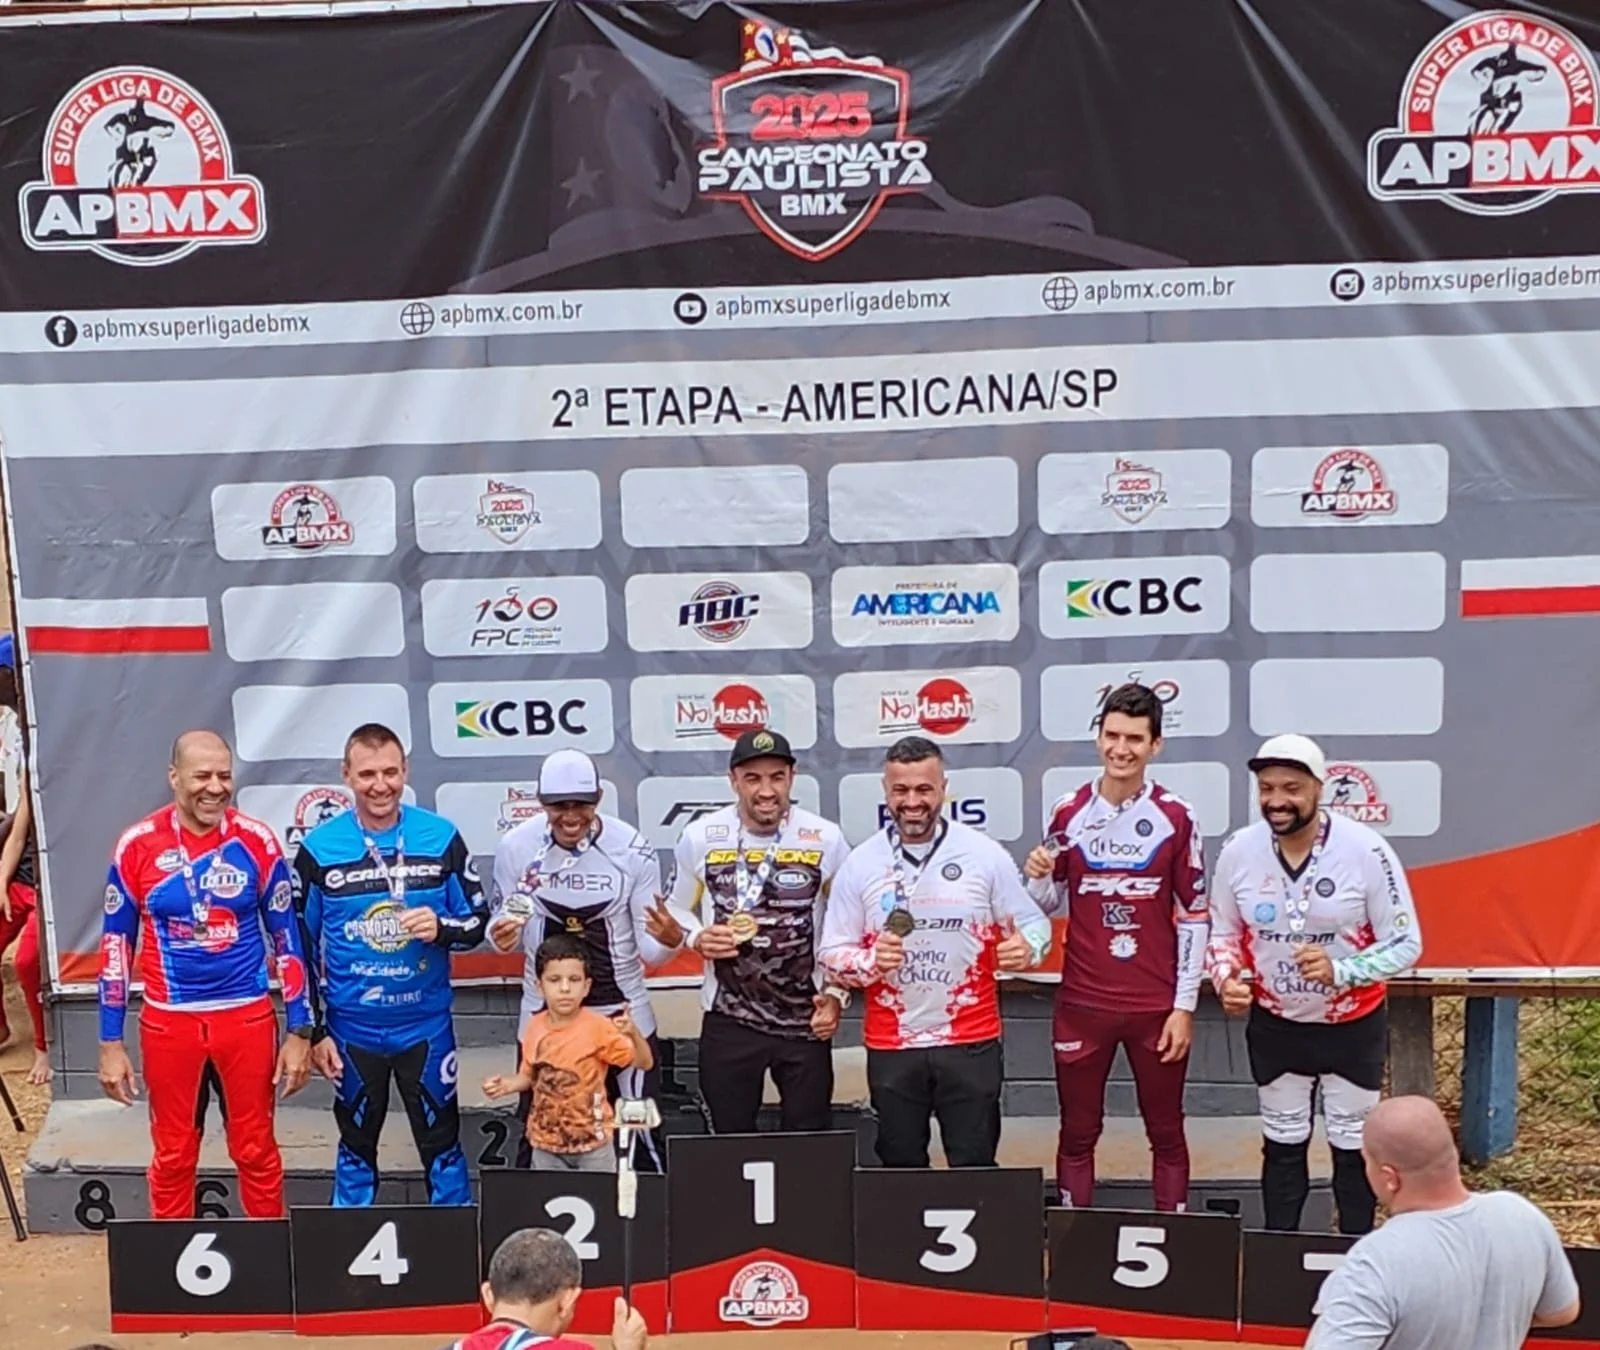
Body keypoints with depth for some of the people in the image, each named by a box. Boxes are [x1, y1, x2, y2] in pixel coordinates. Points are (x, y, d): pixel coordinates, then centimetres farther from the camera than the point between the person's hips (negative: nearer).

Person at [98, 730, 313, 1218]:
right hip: (169, 1021, 0)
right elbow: (115, 946, 2)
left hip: (247, 1017, 0)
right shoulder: (138, 845, -5)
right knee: (173, 1156, 13)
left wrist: (300, 1030, 0)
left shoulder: (256, 841, -5)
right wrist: (110, 1042, 1)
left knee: (256, 1151, 10)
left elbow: (287, 938, 1)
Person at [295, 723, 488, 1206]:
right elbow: (303, 946, 1)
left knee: (441, 1142, 10)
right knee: (356, 1145, 16)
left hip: (426, 1024, 0)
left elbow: (477, 922, 2)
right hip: (351, 1028, 0)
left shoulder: (442, 838, -6)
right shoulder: (319, 848, -7)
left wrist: (441, 928, -20)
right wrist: (314, 1030, 0)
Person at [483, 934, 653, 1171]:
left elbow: (644, 1063, -19)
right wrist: (505, 1085, -10)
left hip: (592, 1141, -4)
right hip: (546, 1142, 4)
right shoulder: (535, 1027, -6)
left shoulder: (598, 1027, -18)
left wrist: (633, 1033, -38)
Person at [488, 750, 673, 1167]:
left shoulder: (632, 849, -12)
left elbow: (651, 949, -10)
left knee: (641, 1135, 9)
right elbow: (504, 926, 0)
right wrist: (502, 936, -24)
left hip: (622, 1012, -1)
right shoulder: (516, 847, -9)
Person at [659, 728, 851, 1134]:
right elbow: (676, 912, 9)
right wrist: (696, 938, -11)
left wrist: (837, 994, -3)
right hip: (728, 1020, 1)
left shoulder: (827, 839, -5)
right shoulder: (699, 837, -5)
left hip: (805, 1021, 0)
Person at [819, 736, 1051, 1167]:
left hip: (970, 1042, -1)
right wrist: (870, 962, -18)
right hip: (891, 1047, 1)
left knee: (975, 1169, 5)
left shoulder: (985, 855, -3)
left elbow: (1033, 923, 3)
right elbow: (833, 952, 2)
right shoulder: (860, 864, -1)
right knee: (900, 1170, 13)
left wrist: (1026, 947, -19)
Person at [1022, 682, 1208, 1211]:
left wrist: (1184, 1006, -5)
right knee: (1078, 1133, 9)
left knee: (1166, 1133, 10)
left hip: (1157, 1006, -1)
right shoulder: (1069, 813, 1)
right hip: (1082, 1003, 1)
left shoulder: (1175, 817, -4)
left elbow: (1194, 917, -2)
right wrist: (1037, 878, -13)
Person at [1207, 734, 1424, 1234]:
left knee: (1353, 1147, 13)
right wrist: (1227, 981, -18)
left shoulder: (1366, 850, -22)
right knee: (1283, 1145, 17)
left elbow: (1405, 943, -16)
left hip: (1353, 1025, -2)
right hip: (1274, 1025, 2)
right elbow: (1224, 931, 2)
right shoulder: (1238, 850, -13)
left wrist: (1340, 970, -32)